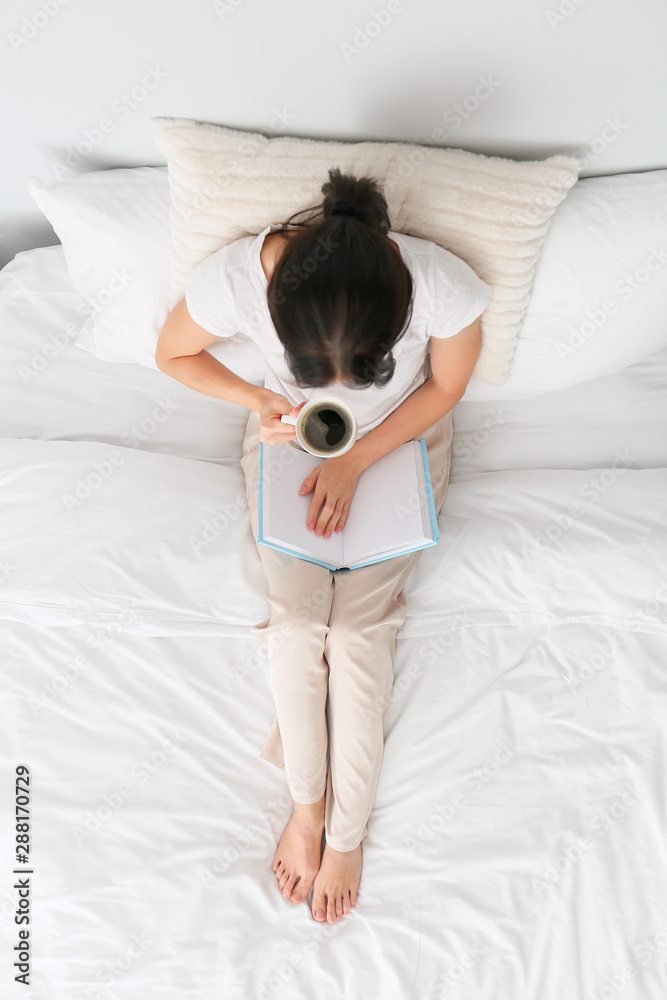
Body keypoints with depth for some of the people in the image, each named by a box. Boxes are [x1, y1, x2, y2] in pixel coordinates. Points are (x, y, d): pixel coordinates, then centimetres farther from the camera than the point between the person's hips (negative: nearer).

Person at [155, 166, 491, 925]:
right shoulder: (233, 277, -30)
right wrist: (256, 398, -24)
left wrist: (355, 461, -18)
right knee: (295, 619, -13)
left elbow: (444, 386, -11)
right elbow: (173, 353, -7)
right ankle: (307, 801, 13)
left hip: (402, 439, 0)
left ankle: (345, 832, 8)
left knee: (359, 628, -13)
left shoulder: (445, 286, -32)